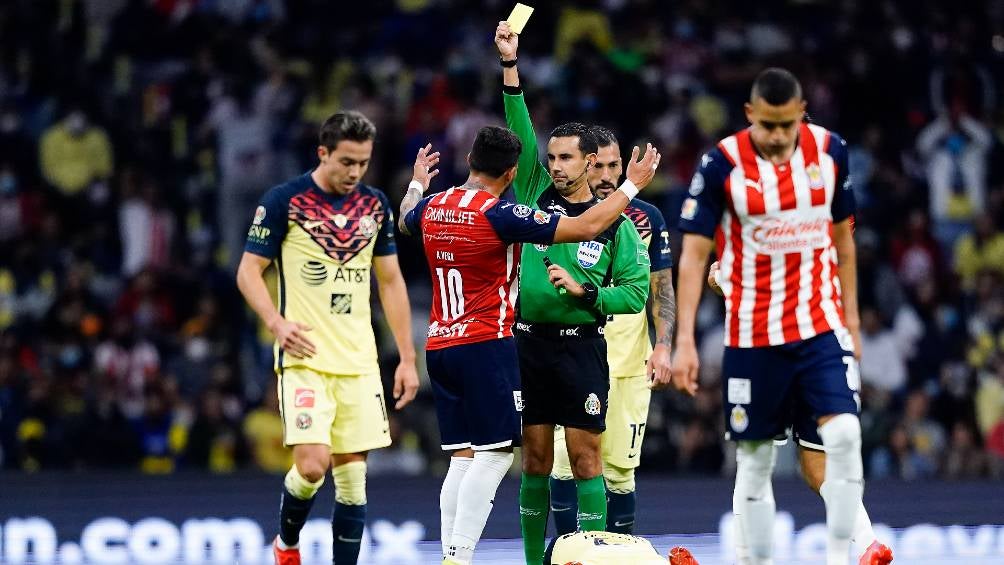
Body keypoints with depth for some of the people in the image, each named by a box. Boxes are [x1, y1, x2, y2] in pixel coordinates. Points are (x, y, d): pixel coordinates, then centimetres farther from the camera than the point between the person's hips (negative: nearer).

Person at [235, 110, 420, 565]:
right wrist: (277, 323, -20)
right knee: (312, 464, -15)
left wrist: (407, 358, 11)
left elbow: (390, 282, 15)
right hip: (305, 358, -4)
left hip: (359, 363, 5)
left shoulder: (375, 205, 9)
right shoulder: (284, 201, -5)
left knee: (352, 474, 1)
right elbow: (249, 272, -3)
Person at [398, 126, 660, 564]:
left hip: (439, 347, 8)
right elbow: (586, 228, -13)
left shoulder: (431, 208, 8)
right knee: (495, 453, -8)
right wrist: (632, 184, -1)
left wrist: (417, 184, 55)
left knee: (463, 457, 9)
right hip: (485, 345, -8)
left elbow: (405, 220, 35)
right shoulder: (499, 215, -13)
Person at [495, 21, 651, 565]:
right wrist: (509, 66, -9)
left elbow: (637, 292, -1)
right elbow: (521, 133, -1)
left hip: (581, 349, -3)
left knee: (586, 460, -5)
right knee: (535, 461, 6)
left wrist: (583, 291, -14)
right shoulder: (536, 198, 7)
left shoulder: (615, 224, 0)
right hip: (529, 344, 3)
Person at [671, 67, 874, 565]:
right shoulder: (721, 164, -10)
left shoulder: (829, 151, 0)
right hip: (751, 334, -2)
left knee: (844, 435, -16)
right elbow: (693, 254, -8)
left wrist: (851, 321, 12)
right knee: (754, 460, 4)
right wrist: (684, 341, -13)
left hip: (821, 326, 2)